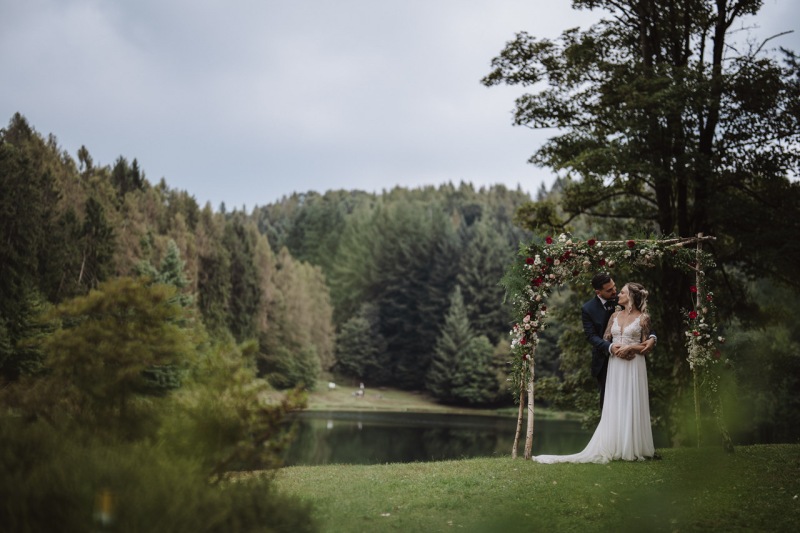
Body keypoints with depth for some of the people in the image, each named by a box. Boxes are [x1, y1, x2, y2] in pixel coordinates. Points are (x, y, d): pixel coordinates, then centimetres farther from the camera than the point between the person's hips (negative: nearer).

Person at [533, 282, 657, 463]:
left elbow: (647, 346, -1)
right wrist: (614, 348, -9)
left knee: (632, 406, -2)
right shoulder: (615, 316, 12)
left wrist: (631, 347, -15)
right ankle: (614, 447, 6)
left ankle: (633, 448, 7)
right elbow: (605, 340, 9)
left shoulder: (643, 318, 0)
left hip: (634, 367, -4)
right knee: (614, 407, 3)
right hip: (615, 366, 4)